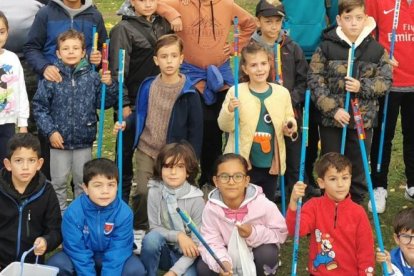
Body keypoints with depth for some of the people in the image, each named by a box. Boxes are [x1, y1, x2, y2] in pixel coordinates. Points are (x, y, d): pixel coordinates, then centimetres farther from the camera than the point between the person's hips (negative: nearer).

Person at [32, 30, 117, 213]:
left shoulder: (92, 77, -4)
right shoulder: (51, 78, -10)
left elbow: (103, 103, 2)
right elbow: (39, 107, -7)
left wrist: (109, 86, -14)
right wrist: (50, 131, -12)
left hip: (84, 141, 2)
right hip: (59, 140, -1)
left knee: (83, 181, 16)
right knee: (58, 181, 13)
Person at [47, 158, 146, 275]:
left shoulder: (124, 213, -22)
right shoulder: (73, 213, -22)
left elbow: (116, 255, -23)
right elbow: (79, 254, -21)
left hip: (113, 257, 0)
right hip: (83, 256, 1)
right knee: (56, 263, -27)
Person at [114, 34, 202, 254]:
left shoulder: (188, 92, -10)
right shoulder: (148, 86, -3)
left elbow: (195, 128, -5)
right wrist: (125, 123, -7)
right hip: (146, 149, 2)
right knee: (142, 191, -4)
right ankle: (138, 230, 18)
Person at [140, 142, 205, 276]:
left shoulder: (195, 198, -17)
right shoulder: (154, 192, -12)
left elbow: (197, 243, -16)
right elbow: (154, 228, -6)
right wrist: (178, 235, -24)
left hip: (185, 255, -2)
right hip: (163, 251, 2)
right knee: (151, 237, -31)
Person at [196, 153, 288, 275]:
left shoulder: (264, 205, -25)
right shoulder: (211, 208, -22)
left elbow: (281, 233, -15)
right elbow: (210, 243, -22)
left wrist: (254, 233, -32)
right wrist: (221, 263, -43)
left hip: (259, 260, -1)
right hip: (229, 257, 1)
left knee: (267, 253, -33)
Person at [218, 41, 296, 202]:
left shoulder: (282, 92, 1)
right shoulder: (235, 92, -8)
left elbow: (289, 121, 13)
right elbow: (224, 127, -6)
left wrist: (290, 127, -9)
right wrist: (229, 110, -25)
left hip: (271, 164, 3)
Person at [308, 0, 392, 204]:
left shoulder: (376, 49, -1)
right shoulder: (326, 47, -7)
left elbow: (385, 80, 1)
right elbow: (315, 81, -8)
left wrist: (362, 87, -17)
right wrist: (332, 109, -15)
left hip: (363, 119, 2)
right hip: (331, 119, -2)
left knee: (359, 167, 13)